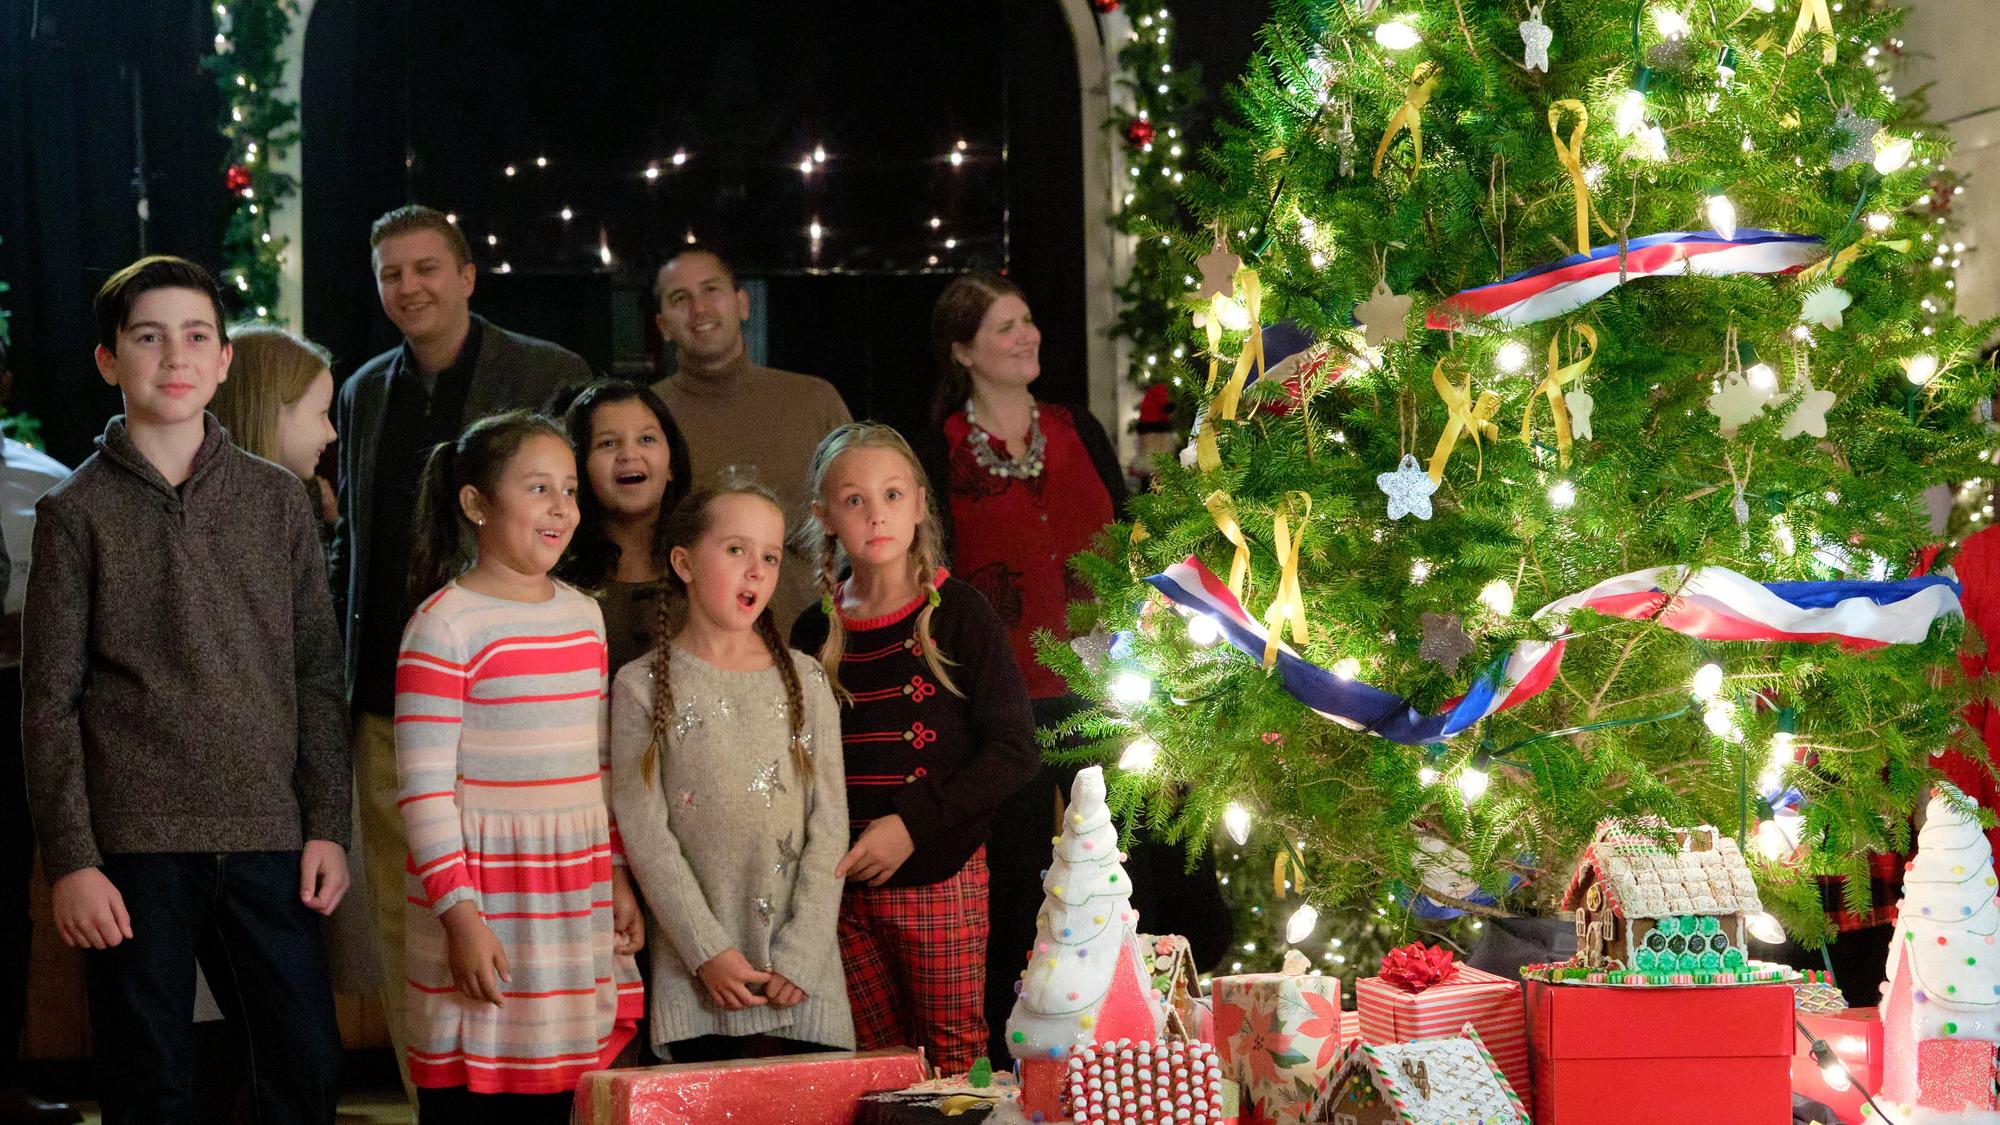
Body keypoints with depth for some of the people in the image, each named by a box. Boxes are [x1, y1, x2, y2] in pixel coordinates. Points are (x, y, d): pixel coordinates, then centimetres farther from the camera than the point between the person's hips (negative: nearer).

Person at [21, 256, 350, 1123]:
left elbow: (318, 676, 11)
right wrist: (69, 860, -6)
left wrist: (327, 826, 4)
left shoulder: (277, 500, 9)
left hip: (268, 840, 2)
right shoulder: (77, 511, 2)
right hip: (134, 847, -2)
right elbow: (50, 702, 0)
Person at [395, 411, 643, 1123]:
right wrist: (461, 916, -16)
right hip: (484, 899, -6)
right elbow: (424, 787, -12)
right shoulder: (444, 625, -9)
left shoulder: (583, 616, 13)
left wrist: (618, 880, 16)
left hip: (578, 898, 6)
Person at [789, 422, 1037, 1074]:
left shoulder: (958, 614, -4)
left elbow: (1015, 752, -8)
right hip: (845, 886, 3)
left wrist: (913, 824, -14)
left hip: (941, 879, -3)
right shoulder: (816, 633, 8)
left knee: (953, 1062, -1)